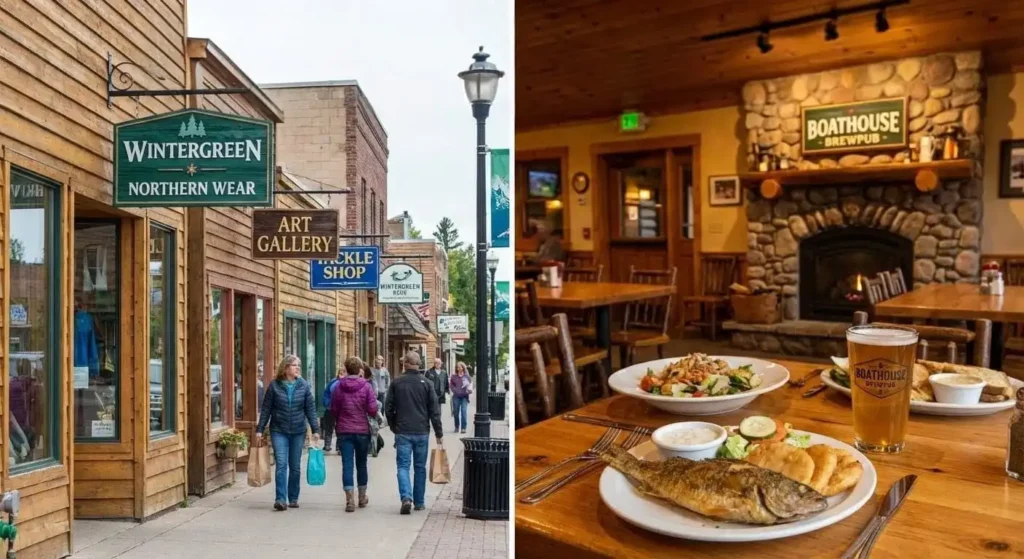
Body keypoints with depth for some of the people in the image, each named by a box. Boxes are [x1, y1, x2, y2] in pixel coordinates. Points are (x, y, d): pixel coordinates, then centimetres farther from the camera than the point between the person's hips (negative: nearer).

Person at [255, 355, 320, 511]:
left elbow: (310, 409, 1)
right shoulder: (274, 386, -2)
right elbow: (266, 409, 2)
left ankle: (293, 498, 21)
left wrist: (315, 429, -4)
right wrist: (259, 429, -1)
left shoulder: (304, 386, 0)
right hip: (279, 431, -2)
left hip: (298, 431, 2)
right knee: (281, 464, -11)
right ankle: (280, 499, -8)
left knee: (295, 467, 9)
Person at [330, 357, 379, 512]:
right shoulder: (366, 386, -8)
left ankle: (350, 499, -7)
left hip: (344, 431, 0)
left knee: (347, 465, 1)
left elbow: (333, 410, 3)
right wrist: (374, 416, 10)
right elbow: (372, 409, -12)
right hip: (362, 430, 0)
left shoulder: (338, 386, -1)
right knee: (361, 464, 14)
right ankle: (362, 497, 26)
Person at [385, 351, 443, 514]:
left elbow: (388, 408, 2)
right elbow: (434, 410, -2)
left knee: (403, 466, 2)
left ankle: (406, 497, -18)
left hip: (402, 432, -1)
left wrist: (394, 428, 16)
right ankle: (419, 502, 18)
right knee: (420, 467, 12)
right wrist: (438, 434, 4)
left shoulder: (396, 383, -2)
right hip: (422, 432, 1)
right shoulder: (426, 383, -2)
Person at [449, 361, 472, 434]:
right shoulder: (454, 376, 8)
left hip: (464, 396, -2)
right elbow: (451, 385, 7)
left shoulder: (466, 376, 5)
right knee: (456, 412, 7)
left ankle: (464, 428, -7)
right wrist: (456, 391, -8)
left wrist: (469, 389, -15)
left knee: (464, 411, -11)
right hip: (456, 396, 2)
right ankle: (456, 427, 21)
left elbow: (470, 384, 6)